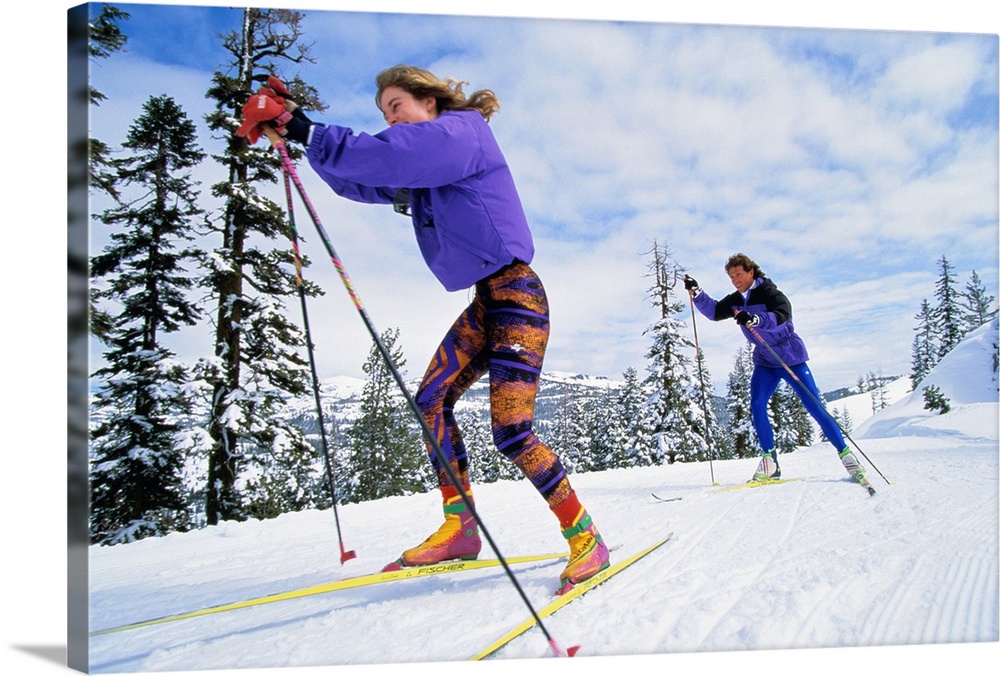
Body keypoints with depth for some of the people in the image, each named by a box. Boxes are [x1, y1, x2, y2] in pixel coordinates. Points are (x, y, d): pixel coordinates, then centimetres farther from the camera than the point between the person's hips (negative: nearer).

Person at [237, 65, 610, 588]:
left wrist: (307, 131, -19)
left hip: (515, 293, -10)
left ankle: (585, 538, -1)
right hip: (484, 301, 10)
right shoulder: (424, 163, 20)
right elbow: (362, 182, 16)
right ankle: (459, 527, 12)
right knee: (431, 401, 7)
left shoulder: (458, 131, -8)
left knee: (511, 431, -15)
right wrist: (299, 131, 6)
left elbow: (385, 157, -23)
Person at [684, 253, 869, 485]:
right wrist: (696, 292, -15)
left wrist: (754, 319, -51)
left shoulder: (770, 293, -17)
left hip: (791, 358, -5)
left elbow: (781, 317, -34)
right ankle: (769, 460, -7)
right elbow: (714, 311, 0)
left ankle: (846, 454, 6)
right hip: (765, 362, 5)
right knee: (756, 405, -13)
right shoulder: (736, 301, 4)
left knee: (814, 407, -5)